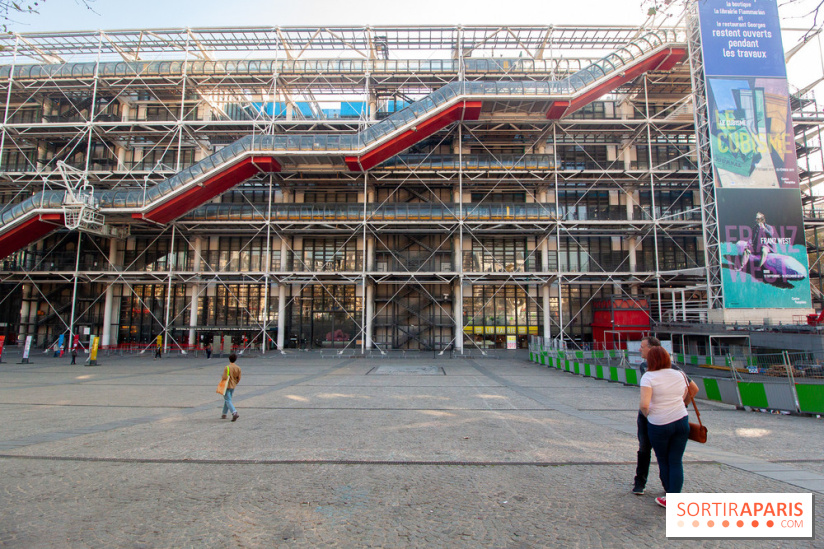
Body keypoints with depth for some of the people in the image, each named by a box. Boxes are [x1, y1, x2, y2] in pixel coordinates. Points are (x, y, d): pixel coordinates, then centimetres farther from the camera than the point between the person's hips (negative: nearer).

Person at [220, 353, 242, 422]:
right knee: (227, 400, 19)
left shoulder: (227, 367, -18)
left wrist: (221, 380, 0)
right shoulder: (238, 368, -1)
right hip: (233, 386, 6)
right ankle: (224, 414, 27)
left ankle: (235, 413, -22)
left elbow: (224, 377, -22)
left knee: (228, 400, -5)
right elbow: (239, 378, 3)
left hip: (227, 386, -6)